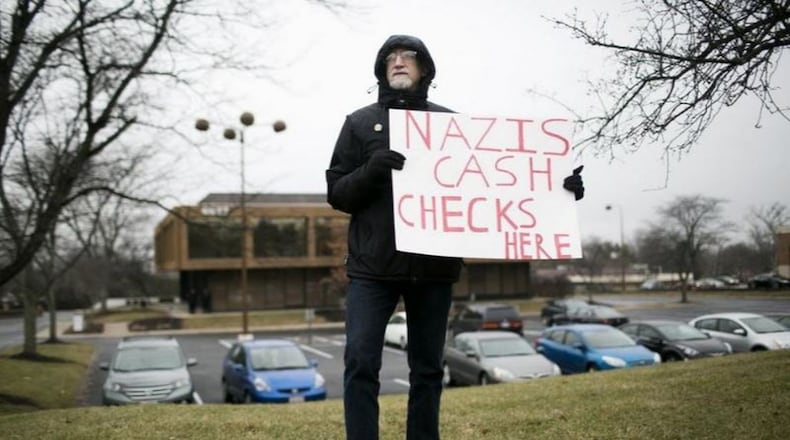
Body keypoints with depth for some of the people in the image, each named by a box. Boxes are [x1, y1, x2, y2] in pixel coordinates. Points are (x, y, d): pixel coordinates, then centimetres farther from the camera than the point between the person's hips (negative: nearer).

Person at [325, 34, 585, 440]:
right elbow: (336, 193, 2)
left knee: (427, 369, 10)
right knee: (361, 364, -6)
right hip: (373, 266, -1)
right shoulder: (360, 123, 7)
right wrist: (370, 170, -19)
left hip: (433, 267, 2)